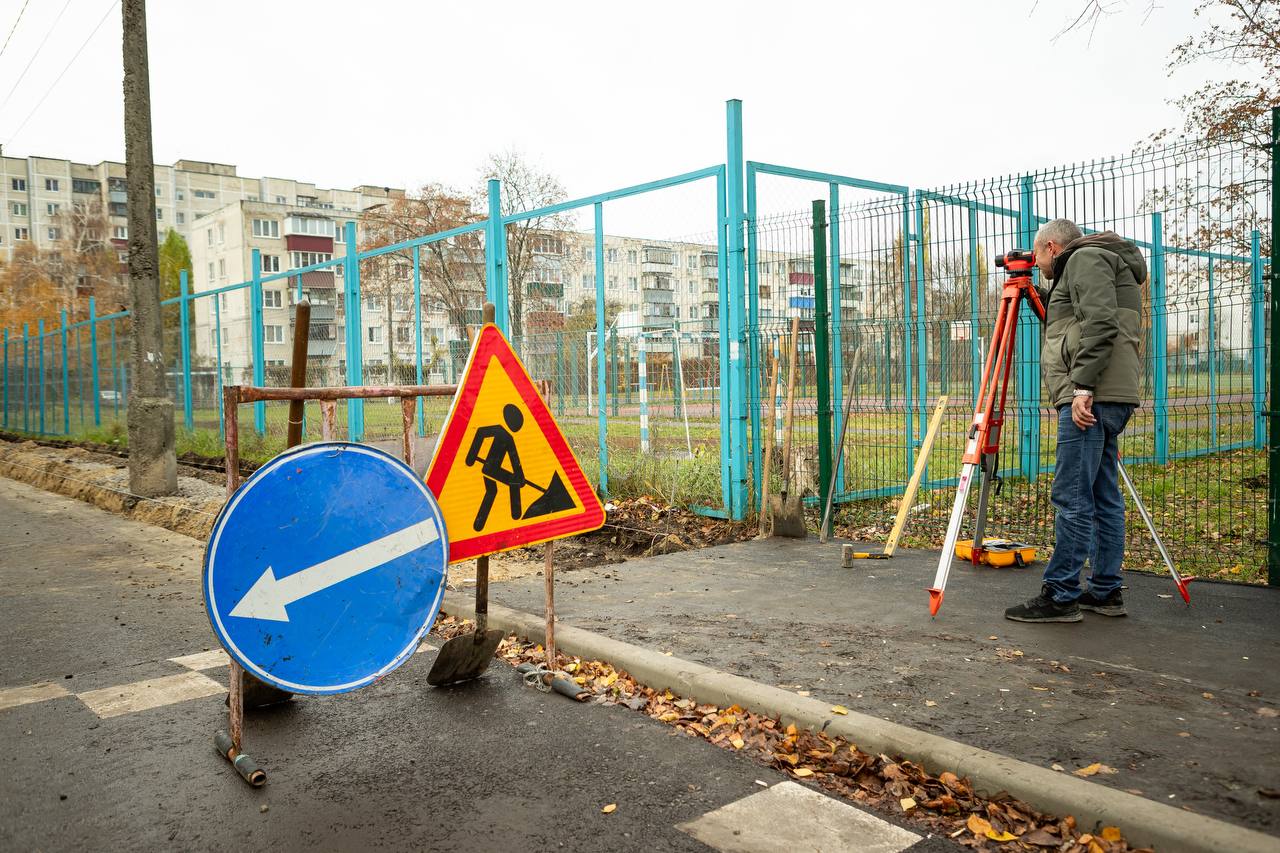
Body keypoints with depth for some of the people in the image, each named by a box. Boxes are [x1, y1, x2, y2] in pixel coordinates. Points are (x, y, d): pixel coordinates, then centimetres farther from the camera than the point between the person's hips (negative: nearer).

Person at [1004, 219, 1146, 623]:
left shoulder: (1086, 259, -3)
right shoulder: (1096, 264, 28)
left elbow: (1100, 325, -18)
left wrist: (1082, 386, -23)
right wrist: (1042, 298, 28)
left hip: (1092, 397, -11)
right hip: (1104, 398, 11)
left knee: (1072, 498, -10)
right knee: (1103, 497, 10)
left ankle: (1060, 596, -8)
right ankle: (1105, 591, 15)